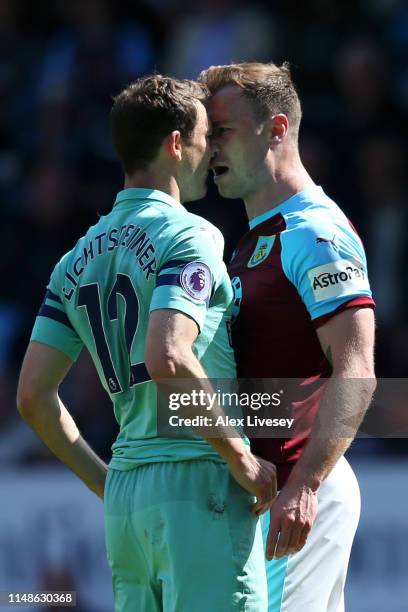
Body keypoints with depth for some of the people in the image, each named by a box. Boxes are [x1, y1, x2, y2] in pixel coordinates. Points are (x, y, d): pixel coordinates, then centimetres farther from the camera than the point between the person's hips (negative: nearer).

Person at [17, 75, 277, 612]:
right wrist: (242, 459, -15)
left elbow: (33, 396, 10)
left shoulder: (80, 257, 15)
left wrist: (107, 484, 18)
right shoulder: (189, 235, -8)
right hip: (197, 484, -8)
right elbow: (168, 360, -24)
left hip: (123, 495, 8)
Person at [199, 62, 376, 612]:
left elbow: (356, 373, -21)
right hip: (257, 490, 10)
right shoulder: (256, 239, 20)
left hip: (301, 496, -10)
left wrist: (305, 486, -28)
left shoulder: (316, 233, -12)